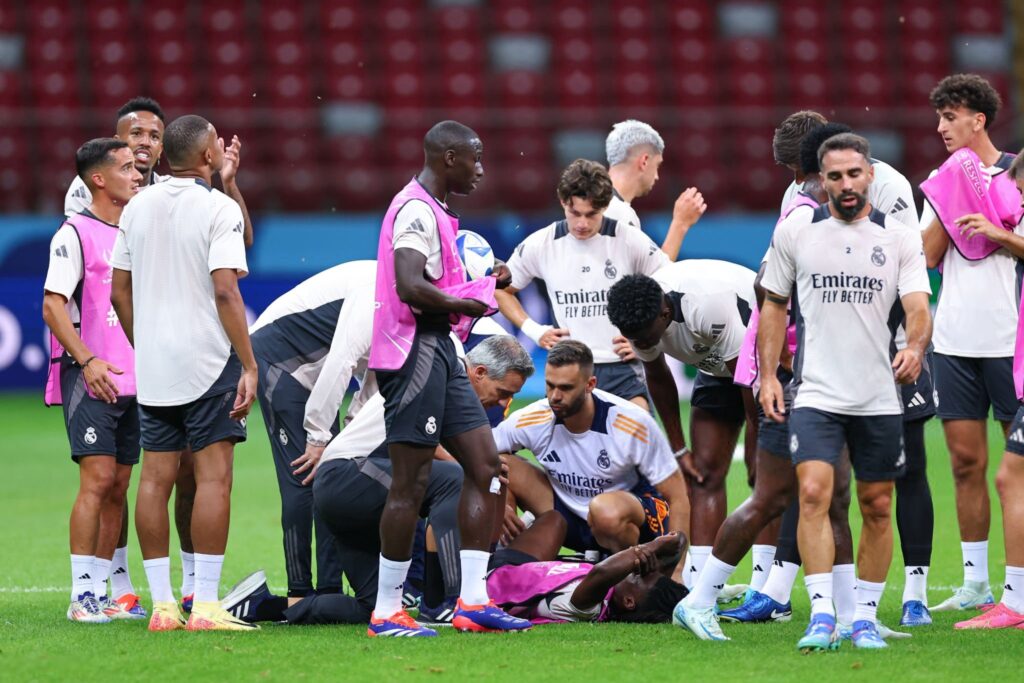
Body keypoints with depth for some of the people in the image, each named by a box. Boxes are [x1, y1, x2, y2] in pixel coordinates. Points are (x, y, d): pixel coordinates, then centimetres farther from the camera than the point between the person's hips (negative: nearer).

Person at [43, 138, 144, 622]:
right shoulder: (75, 234, -5)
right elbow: (53, 306, -11)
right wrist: (87, 359, -21)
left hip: (132, 380, 7)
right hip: (89, 379, -7)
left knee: (118, 487, 7)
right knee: (97, 478, -14)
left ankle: (106, 591, 11)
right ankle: (82, 595, -13)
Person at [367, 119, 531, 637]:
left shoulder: (432, 211, 19)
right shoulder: (417, 211, -15)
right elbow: (411, 288, -27)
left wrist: (485, 284, 15)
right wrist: (467, 303, -14)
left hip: (439, 354, 11)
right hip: (417, 351, -11)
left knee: (484, 466, 8)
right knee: (410, 482, -7)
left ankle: (472, 601, 8)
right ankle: (386, 612, -2)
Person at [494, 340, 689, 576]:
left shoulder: (634, 424, -22)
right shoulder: (533, 420, -14)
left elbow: (677, 498, -17)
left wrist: (675, 572, -25)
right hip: (571, 517, 4)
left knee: (606, 509, -41)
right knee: (504, 468, -15)